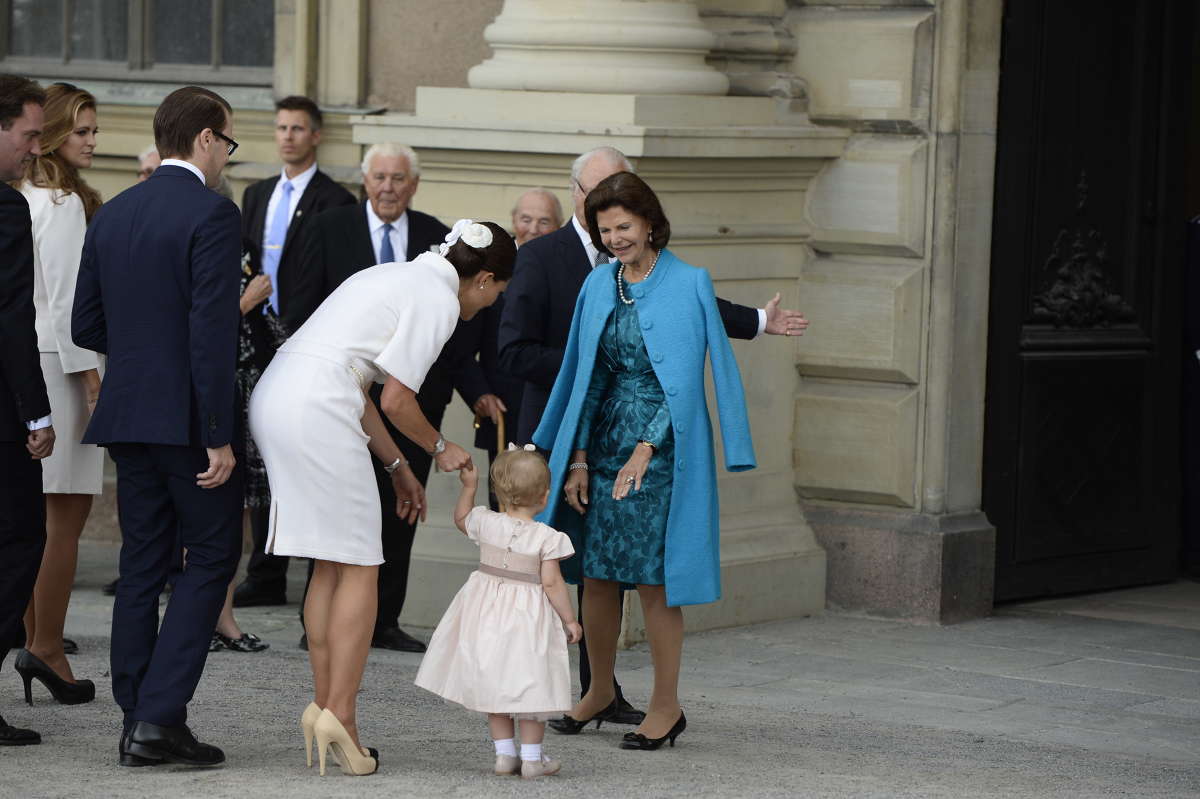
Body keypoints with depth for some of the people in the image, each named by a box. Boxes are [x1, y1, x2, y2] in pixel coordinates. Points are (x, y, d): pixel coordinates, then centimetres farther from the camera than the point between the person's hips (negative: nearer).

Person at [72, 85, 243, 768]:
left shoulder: (112, 215, 10)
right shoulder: (211, 213, -12)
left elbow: (86, 326, 12)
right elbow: (212, 333, -19)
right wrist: (219, 436, -18)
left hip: (127, 416, 7)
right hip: (187, 420, -7)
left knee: (143, 563, 11)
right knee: (212, 557, 1)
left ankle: (139, 723, 11)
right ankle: (160, 716, -7)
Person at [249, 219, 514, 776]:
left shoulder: (399, 277, 24)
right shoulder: (440, 300, -3)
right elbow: (396, 401, -6)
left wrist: (398, 467, 29)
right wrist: (439, 448, 13)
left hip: (273, 396, 9)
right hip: (317, 410, -9)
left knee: (331, 564, 15)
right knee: (359, 567, -2)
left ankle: (323, 705, 16)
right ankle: (338, 712, -5)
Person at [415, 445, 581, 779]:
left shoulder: (486, 524, -4)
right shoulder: (547, 538, -15)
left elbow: (460, 518, 18)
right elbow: (552, 583, -15)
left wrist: (469, 487, 27)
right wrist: (570, 619, -6)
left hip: (488, 614, 4)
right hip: (528, 619, -4)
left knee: (495, 684, 13)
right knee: (530, 686, 4)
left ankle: (504, 753, 15)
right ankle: (532, 757, 6)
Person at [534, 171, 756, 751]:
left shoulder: (687, 285, -7)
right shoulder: (599, 286, 9)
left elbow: (683, 380, -11)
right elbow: (587, 376, 12)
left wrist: (645, 449, -18)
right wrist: (578, 458, 6)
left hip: (661, 444, -5)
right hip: (604, 442, 5)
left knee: (652, 576, -4)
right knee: (597, 572, 7)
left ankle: (666, 706, 6)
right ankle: (600, 690, 24)